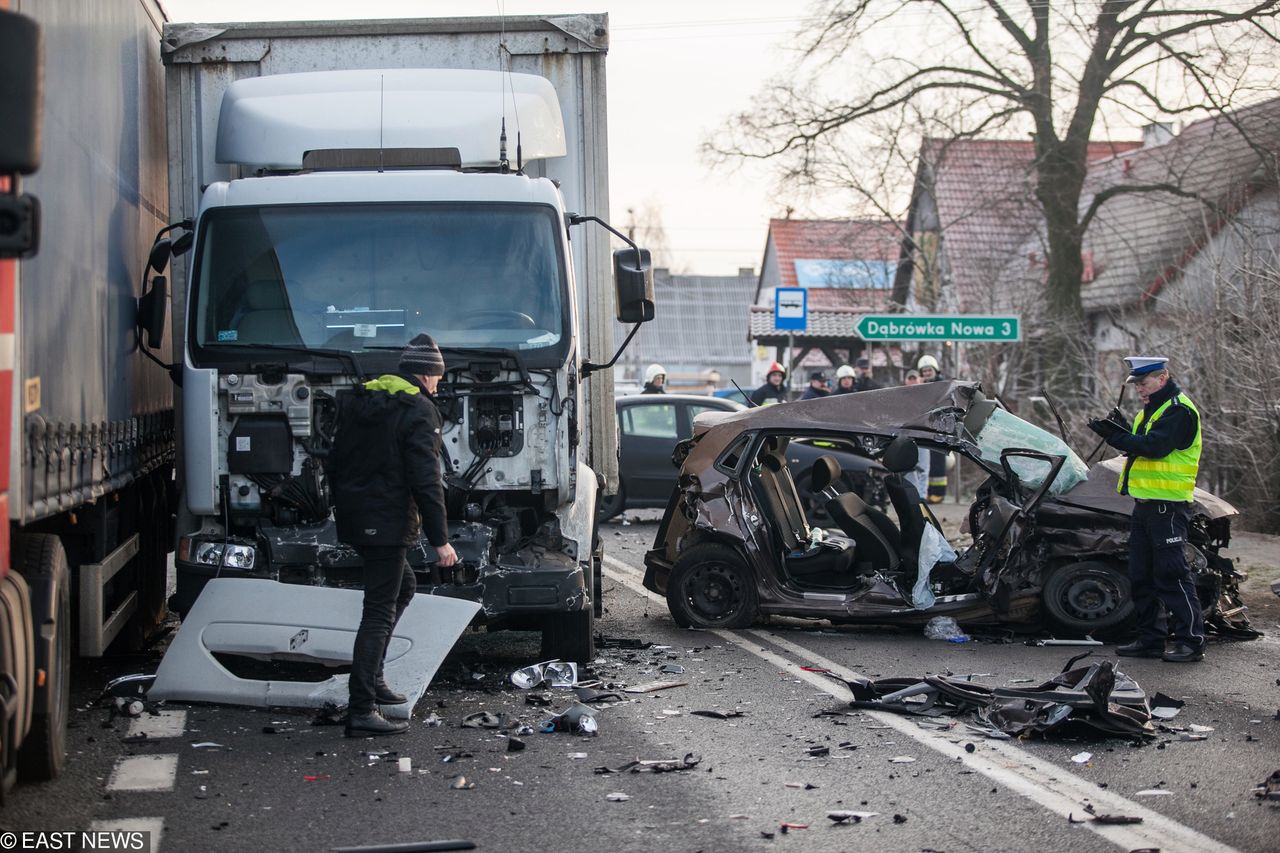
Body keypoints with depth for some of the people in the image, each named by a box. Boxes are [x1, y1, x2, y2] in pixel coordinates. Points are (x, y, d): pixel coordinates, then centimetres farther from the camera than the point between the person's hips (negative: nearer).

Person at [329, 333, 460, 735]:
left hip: (352, 516, 9)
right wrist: (440, 539, -13)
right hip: (387, 521, -9)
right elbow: (425, 481, -17)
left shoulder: (357, 400, 13)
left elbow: (334, 462, 18)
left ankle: (371, 676, 25)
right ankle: (361, 711, -10)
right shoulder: (419, 411, -12)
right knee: (379, 612, -7)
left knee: (403, 586, 26)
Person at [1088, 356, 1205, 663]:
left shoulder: (1179, 410, -12)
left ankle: (1191, 641, -5)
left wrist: (1116, 435, -20)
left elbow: (1153, 447, -24)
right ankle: (1151, 638, 18)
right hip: (1145, 502, 10)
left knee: (1172, 575, -9)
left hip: (1168, 505, -10)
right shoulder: (1151, 410, 20)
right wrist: (1119, 430, -2)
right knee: (1141, 577, 11)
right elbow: (1138, 446, 15)